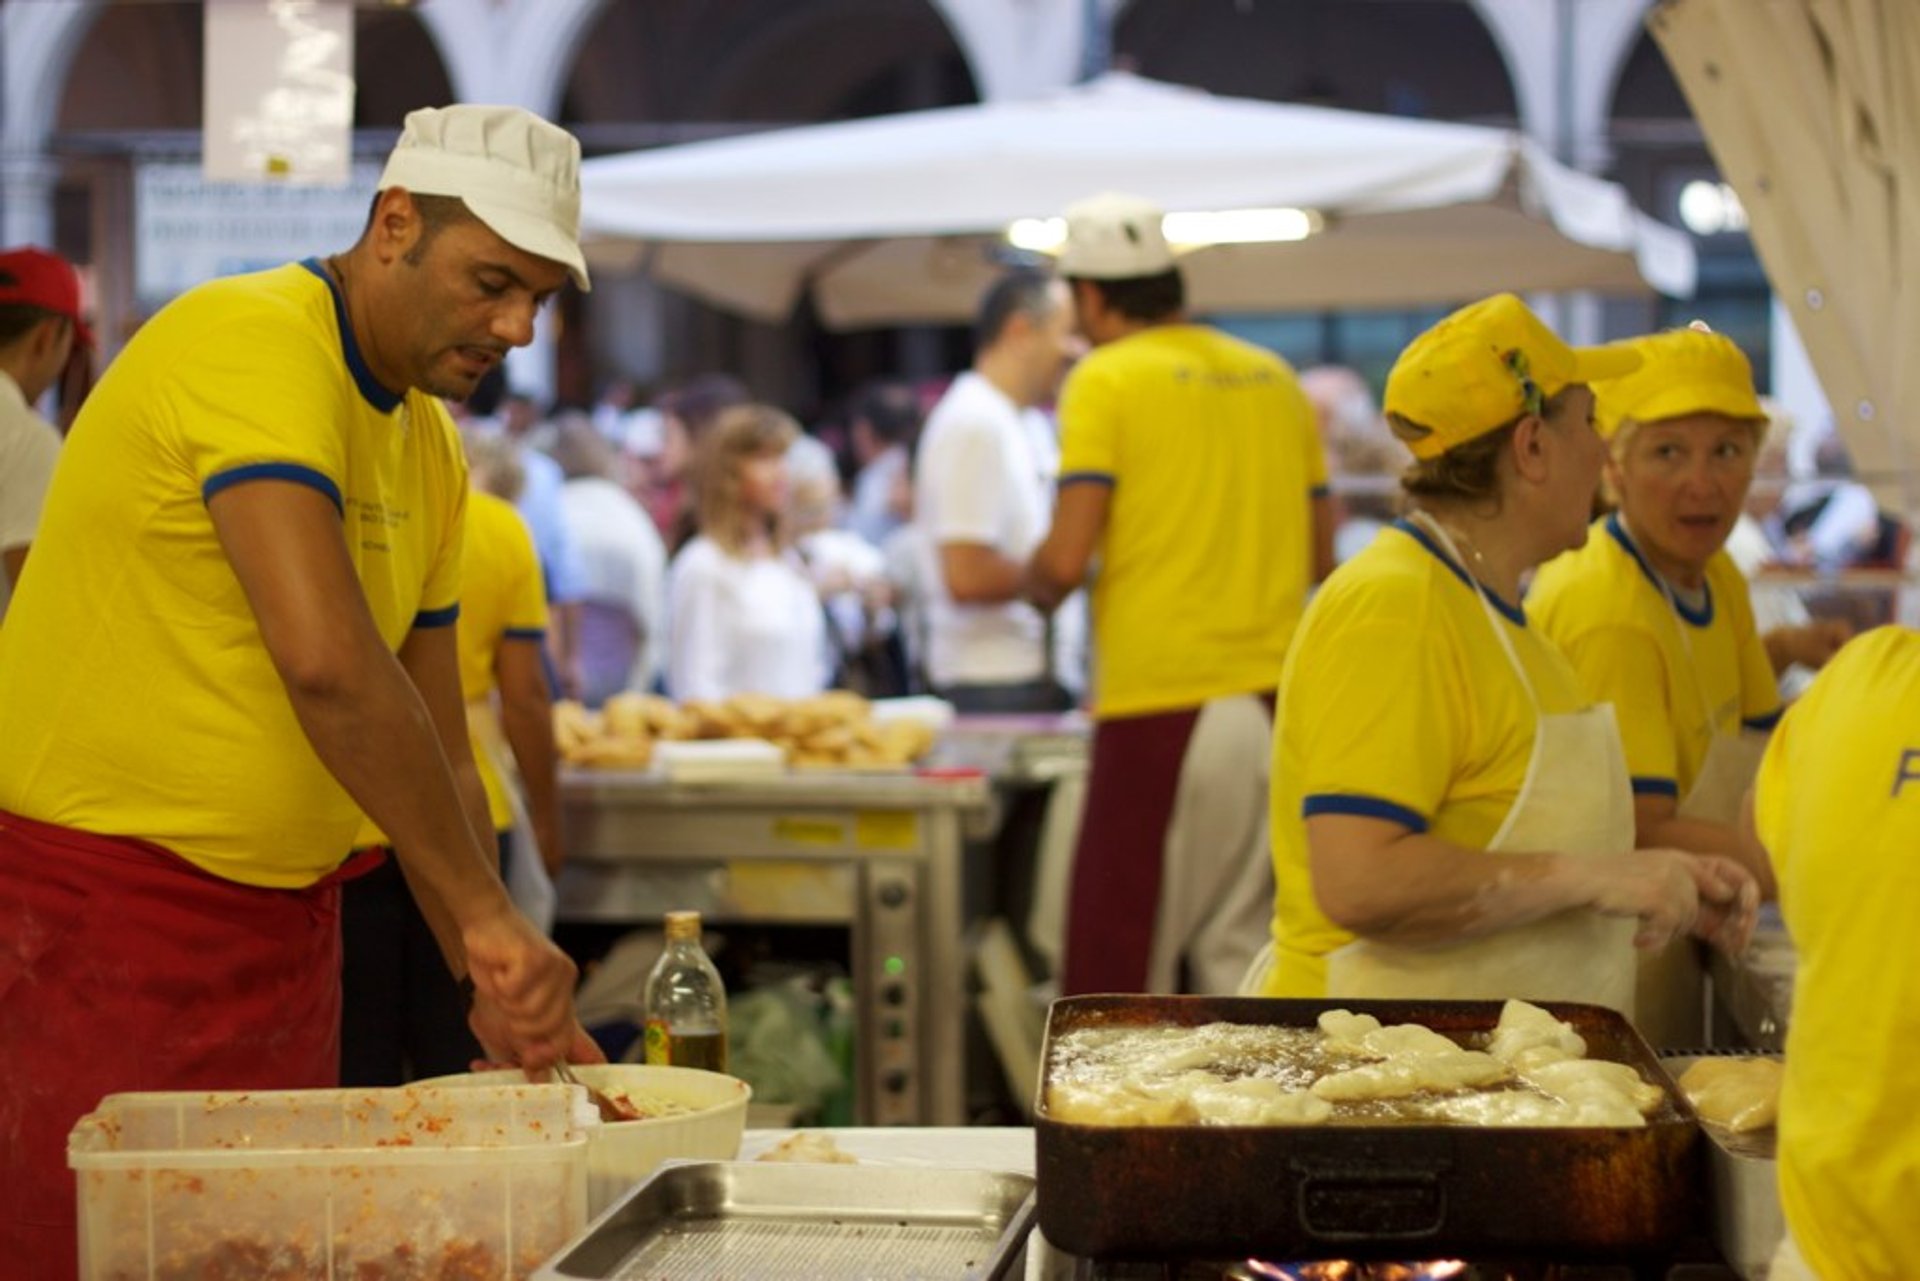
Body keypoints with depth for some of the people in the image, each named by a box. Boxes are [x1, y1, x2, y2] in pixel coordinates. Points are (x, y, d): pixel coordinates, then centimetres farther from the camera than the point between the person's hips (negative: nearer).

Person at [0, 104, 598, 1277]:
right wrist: (486, 914, -26)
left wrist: (493, 984, 2)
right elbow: (326, 662, -30)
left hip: (283, 923, 8)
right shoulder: (253, 345, -17)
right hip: (105, 909, -8)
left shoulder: (429, 453, 11)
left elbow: (438, 753, 13)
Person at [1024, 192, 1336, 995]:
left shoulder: (1107, 381, -6)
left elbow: (1066, 560, -13)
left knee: (1123, 963, 1)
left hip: (1163, 708, -6)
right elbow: (1320, 558, 17)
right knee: (1244, 953, 11)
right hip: (1279, 699, 6)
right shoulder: (1274, 379, 12)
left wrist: (1035, 585, 7)